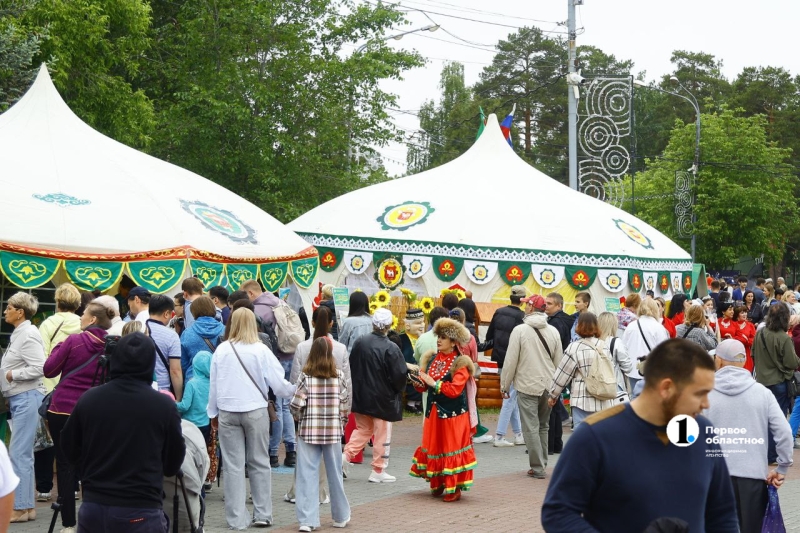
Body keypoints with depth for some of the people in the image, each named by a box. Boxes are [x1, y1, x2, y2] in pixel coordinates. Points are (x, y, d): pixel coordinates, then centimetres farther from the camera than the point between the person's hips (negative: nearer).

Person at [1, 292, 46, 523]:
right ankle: (26, 505, 18)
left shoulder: (28, 334, -14)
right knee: (22, 453, 12)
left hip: (27, 398, -10)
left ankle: (21, 508, -2)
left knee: (19, 452, -7)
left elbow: (38, 368, -22)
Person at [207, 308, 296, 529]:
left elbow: (213, 384, 6)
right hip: (255, 411, -1)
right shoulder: (261, 350, -7)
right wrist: (296, 390, 13)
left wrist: (213, 412, 17)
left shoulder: (221, 350, -1)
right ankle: (262, 514, 14)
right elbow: (278, 384, -5)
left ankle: (237, 518, 9)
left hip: (227, 412, 1)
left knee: (233, 466, 6)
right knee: (259, 463, 11)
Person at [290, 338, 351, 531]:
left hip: (309, 430, -2)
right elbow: (345, 403, 1)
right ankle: (341, 516, 26)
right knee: (335, 473, 14)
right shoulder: (339, 375, -1)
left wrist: (300, 418, 11)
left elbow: (296, 404, -9)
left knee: (308, 475, 3)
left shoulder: (306, 376, -8)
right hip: (333, 430, 2)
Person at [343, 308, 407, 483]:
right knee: (382, 435, 8)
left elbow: (351, 367, 7)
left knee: (363, 429, 22)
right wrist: (398, 389, 5)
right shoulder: (391, 348, -20)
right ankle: (378, 471, 14)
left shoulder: (360, 343, -5)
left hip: (361, 396, 5)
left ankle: (346, 455, 8)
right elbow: (400, 375, -16)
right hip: (384, 399, -5)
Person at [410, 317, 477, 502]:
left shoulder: (460, 363, -9)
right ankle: (437, 484, 22)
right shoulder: (431, 358, 10)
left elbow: (455, 389, -19)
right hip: (434, 411, 6)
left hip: (453, 413, -6)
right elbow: (423, 386, 9)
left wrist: (434, 383, -17)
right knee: (433, 445, 9)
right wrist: (420, 381, -12)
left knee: (452, 447, -3)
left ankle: (454, 489, 3)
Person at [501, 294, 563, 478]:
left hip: (527, 386, -5)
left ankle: (538, 467, 0)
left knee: (531, 428, 0)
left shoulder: (520, 330, -11)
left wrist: (505, 385, 1)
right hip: (548, 386, 5)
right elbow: (559, 361, 8)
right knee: (543, 426, 18)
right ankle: (542, 463, 24)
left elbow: (511, 360, -10)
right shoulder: (553, 331, 3)